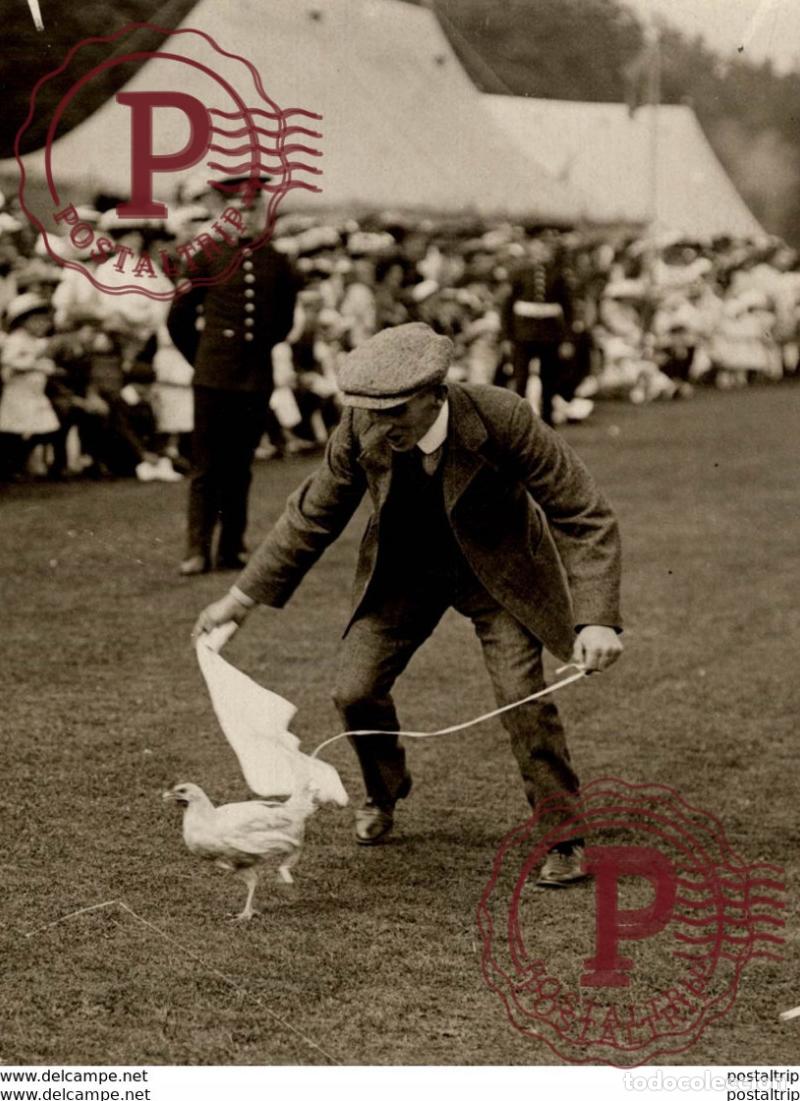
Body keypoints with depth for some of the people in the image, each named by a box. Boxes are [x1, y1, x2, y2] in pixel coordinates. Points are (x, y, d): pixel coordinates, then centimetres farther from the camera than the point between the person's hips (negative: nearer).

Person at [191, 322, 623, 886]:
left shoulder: (502, 418, -34)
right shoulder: (361, 429, -24)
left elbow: (586, 516, -27)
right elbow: (314, 514, -6)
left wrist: (597, 619, -38)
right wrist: (244, 596, -8)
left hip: (495, 568, -3)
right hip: (404, 570, 3)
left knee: (522, 694, -18)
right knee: (356, 692, -2)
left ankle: (563, 835, 4)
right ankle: (384, 794, 31)